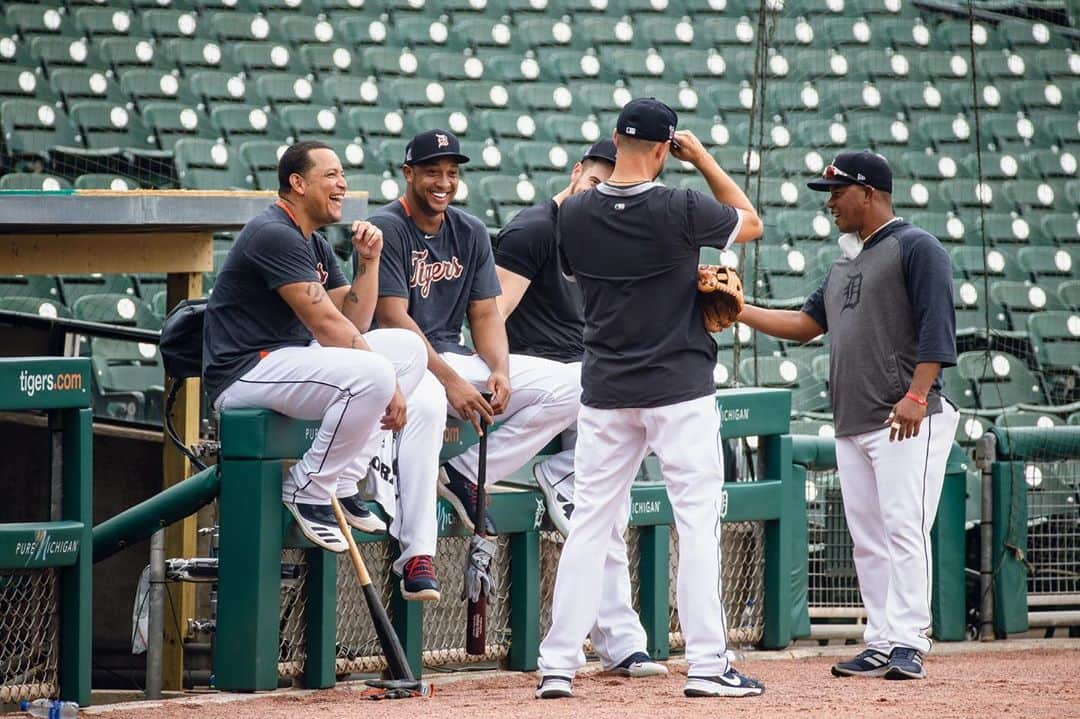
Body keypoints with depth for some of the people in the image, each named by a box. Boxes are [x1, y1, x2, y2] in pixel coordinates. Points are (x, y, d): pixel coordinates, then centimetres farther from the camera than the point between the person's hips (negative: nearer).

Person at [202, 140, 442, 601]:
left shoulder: (315, 246, 19)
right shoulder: (275, 235, -15)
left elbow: (355, 321, 17)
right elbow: (326, 325, -19)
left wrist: (369, 261, 2)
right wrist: (388, 385, -18)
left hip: (285, 362, 11)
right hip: (244, 374, -11)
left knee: (408, 347, 9)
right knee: (372, 374, -30)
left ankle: (341, 482, 4)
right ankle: (308, 490, -13)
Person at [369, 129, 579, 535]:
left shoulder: (471, 232, 14)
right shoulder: (387, 229, -8)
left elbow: (484, 314, 12)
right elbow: (393, 318, -16)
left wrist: (500, 371, -9)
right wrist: (450, 381, -24)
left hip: (454, 357, 7)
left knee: (566, 387, -7)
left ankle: (466, 475, -9)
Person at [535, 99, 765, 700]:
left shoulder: (574, 215, -3)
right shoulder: (680, 210, -14)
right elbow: (751, 222, 5)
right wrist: (703, 159, 9)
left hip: (606, 394, 4)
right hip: (681, 390, -4)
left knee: (591, 525, 7)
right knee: (699, 521, 1)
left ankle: (558, 666, 5)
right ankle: (708, 665, -2)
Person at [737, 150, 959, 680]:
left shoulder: (915, 248, -4)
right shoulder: (845, 263, 23)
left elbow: (937, 325, -13)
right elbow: (807, 323, 23)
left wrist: (916, 395, -22)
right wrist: (738, 310, 13)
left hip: (909, 423, -9)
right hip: (852, 425, 9)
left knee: (903, 529, -13)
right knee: (867, 539, 6)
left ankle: (908, 643, -15)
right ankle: (881, 645, 9)